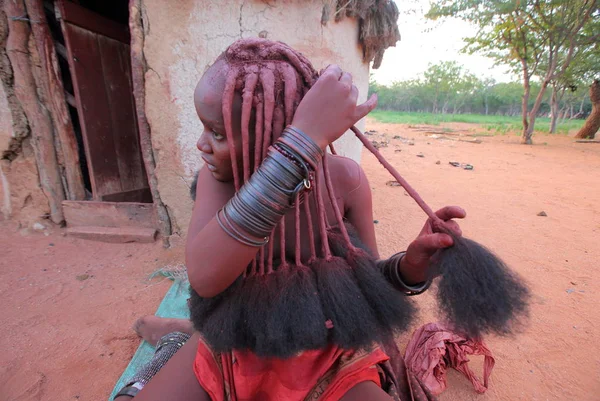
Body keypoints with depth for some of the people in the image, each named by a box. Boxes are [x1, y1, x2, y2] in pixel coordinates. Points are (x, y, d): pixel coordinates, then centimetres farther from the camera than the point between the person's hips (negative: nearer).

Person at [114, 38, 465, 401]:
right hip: (234, 349, 1)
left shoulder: (343, 179, -16)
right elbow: (205, 277, -35)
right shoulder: (219, 176, -15)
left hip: (327, 356, 1)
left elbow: (367, 279, -4)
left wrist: (411, 266, -26)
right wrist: (304, 141, -40)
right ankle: (176, 344, 16)